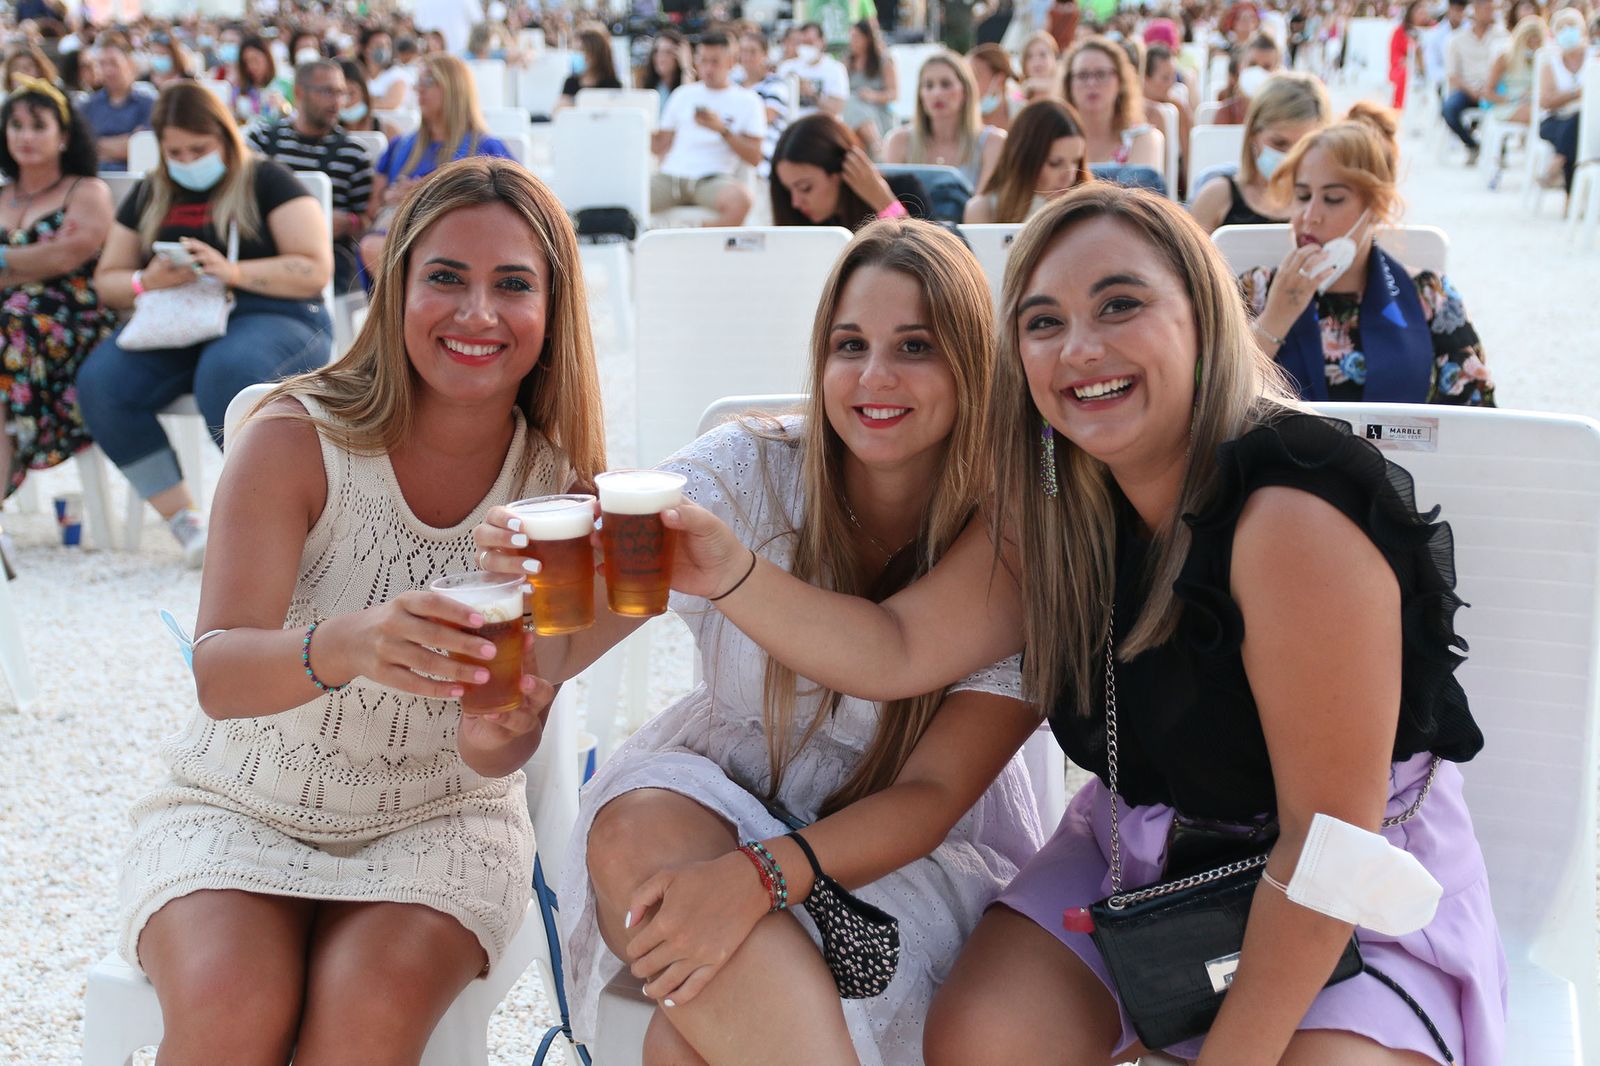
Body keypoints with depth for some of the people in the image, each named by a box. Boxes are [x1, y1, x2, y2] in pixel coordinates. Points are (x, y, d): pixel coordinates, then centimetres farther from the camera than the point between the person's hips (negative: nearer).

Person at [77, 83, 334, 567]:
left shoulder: (266, 181, 5)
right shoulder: (149, 195, 19)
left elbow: (316, 269, -5)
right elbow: (107, 280, 20)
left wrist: (234, 272, -18)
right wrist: (146, 281, -4)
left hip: (270, 316, -5)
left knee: (227, 373, -40)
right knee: (99, 383, -24)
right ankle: (183, 521, -19)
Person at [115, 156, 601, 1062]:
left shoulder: (563, 482, -7)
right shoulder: (296, 437, -13)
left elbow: (497, 758, -6)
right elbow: (219, 673, -24)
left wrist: (504, 731, -32)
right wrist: (342, 647, -46)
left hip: (438, 820, 1)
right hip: (241, 808, -1)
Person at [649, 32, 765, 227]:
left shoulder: (747, 101, 11)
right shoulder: (683, 94, 20)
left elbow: (754, 158, 3)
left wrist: (722, 130, -9)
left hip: (713, 178, -2)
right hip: (670, 174, 2)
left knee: (740, 199, -37)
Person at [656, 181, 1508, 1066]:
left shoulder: (1290, 515, -27)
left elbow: (1329, 836, -24)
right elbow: (895, 653, -7)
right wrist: (730, 573, -23)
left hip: (1356, 888, -5)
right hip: (1143, 853, 5)